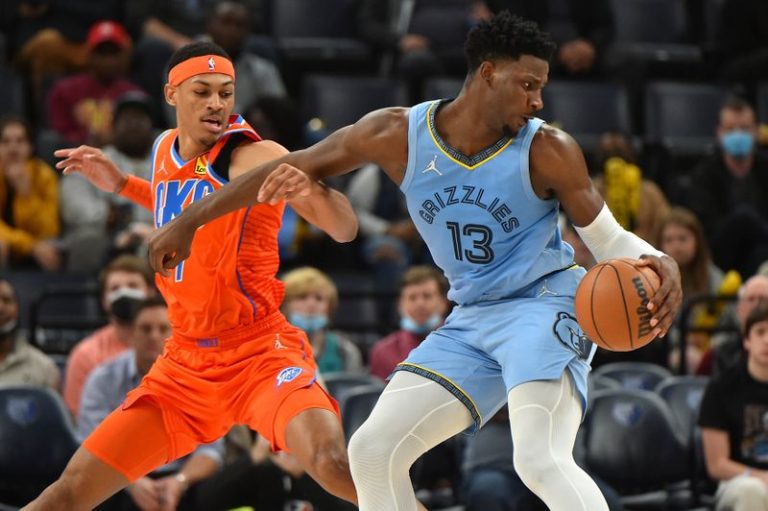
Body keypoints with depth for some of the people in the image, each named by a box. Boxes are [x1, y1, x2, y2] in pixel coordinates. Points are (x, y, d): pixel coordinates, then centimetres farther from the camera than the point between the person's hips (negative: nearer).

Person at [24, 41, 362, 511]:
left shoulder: (254, 155, -13)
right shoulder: (165, 150, 8)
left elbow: (345, 230, -25)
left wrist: (314, 187, -45)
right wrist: (122, 185, 21)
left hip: (263, 354, -6)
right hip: (186, 363, 6)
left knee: (334, 464, -33)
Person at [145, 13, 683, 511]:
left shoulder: (547, 151, -14)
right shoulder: (398, 134, -6)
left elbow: (609, 238, -6)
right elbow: (294, 167, 2)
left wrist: (660, 264, -29)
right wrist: (189, 221, 4)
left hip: (544, 306, -5)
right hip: (472, 320, 5)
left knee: (540, 460, -28)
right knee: (372, 451, -1)